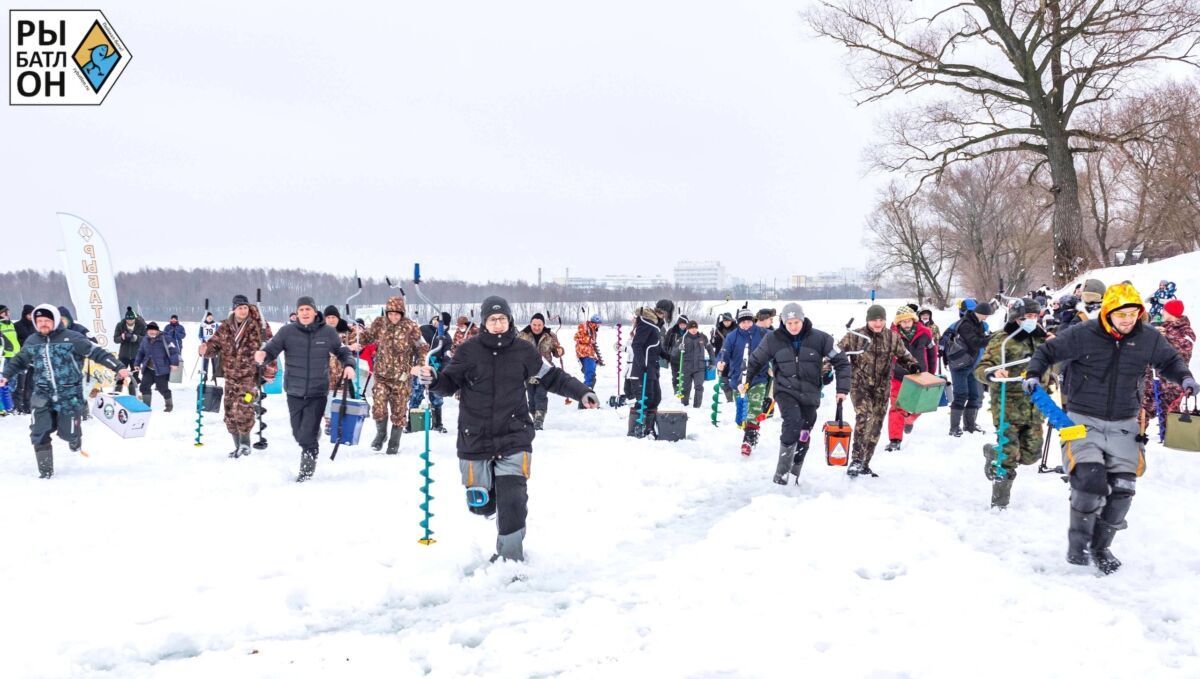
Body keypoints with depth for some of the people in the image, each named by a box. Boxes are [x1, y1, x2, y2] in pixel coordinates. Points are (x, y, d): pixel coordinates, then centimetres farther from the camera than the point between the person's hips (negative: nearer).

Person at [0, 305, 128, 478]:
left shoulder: (71, 338, -8)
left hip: (69, 395, -3)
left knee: (67, 433, -1)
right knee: (39, 433, -6)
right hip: (43, 395, 3)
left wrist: (118, 367, -14)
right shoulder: (32, 341, 6)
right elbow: (20, 360, 24)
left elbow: (96, 353, -9)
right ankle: (45, 470, 7)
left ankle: (75, 439, 37)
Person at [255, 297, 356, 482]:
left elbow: (343, 352, 10)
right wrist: (262, 355, -29)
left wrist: (349, 365, -9)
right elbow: (271, 349, -7)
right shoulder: (287, 332, -3)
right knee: (298, 433, 12)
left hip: (318, 392, -2)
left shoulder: (328, 333, -1)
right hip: (294, 392, 2)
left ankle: (307, 468, 12)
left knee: (308, 435, -8)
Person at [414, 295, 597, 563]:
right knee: (481, 504, 8)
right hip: (475, 439, 0)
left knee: (512, 501, -13)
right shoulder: (469, 350, -4)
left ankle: (510, 558, 2)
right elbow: (450, 384, 2)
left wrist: (582, 392, 0)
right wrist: (432, 378, -18)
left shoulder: (524, 351, 0)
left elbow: (553, 378, 9)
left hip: (514, 438, 0)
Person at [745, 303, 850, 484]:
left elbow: (841, 361, 1)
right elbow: (756, 360, 11)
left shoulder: (819, 338, -7)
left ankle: (794, 473, 32)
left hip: (810, 394, 2)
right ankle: (781, 472, -20)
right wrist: (746, 381, 17)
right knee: (793, 422, -28)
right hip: (785, 390, -2)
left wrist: (842, 389, -3)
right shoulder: (773, 339, -6)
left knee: (803, 437, 10)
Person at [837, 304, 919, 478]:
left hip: (882, 389, 4)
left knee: (875, 426, 8)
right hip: (860, 385, -4)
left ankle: (864, 464, 22)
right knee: (863, 416, -27)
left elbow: (904, 356, 16)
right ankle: (856, 460, -28)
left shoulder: (893, 338, 3)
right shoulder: (855, 336, -5)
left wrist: (912, 366, -4)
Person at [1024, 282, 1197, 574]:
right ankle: (1078, 543, 3)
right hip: (1084, 421, -4)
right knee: (1090, 481, -18)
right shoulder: (1082, 335, -12)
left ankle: (1101, 546, 22)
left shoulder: (1149, 339, -2)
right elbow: (1048, 352, -1)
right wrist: (1033, 374, -17)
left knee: (1122, 490, 1)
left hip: (1123, 426, 4)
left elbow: (1170, 361, 15)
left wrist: (1185, 378, -4)